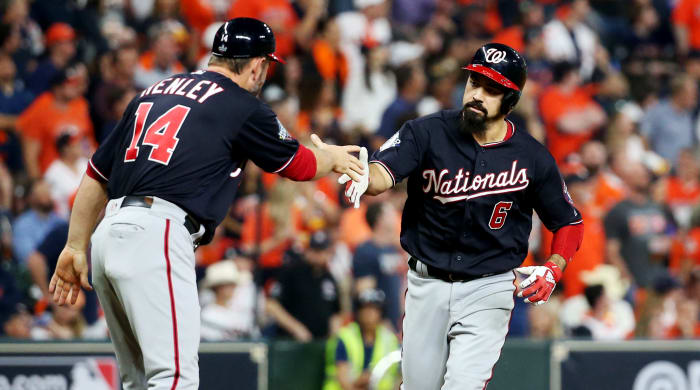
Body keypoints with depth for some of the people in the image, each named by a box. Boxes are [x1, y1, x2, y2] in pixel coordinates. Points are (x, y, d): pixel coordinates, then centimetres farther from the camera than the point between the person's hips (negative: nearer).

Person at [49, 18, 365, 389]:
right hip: (155, 236, -8)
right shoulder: (244, 108, 2)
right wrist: (333, 158, 39)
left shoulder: (154, 92, 22)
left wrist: (76, 248, 23)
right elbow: (300, 165, 17)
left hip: (109, 233, 8)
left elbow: (96, 175, 20)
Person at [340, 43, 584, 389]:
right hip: (427, 284, 2)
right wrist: (362, 179, -48)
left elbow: (569, 223, 6)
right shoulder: (428, 133, -8)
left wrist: (553, 269, -12)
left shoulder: (532, 158, -5)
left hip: (488, 289, -2)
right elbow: (384, 171, -25)